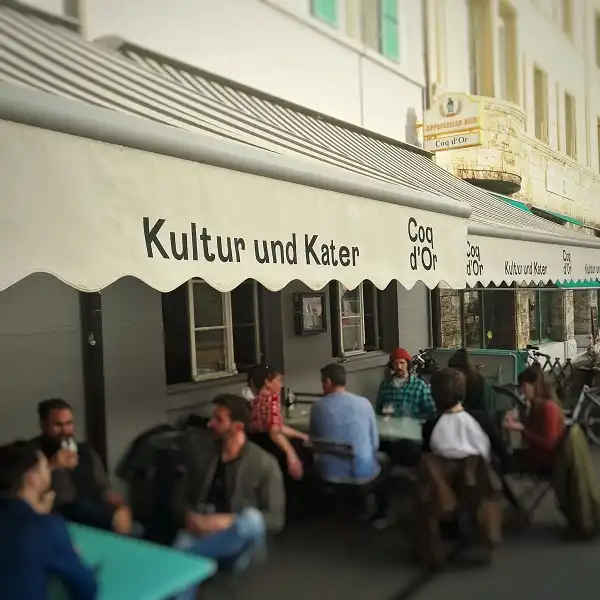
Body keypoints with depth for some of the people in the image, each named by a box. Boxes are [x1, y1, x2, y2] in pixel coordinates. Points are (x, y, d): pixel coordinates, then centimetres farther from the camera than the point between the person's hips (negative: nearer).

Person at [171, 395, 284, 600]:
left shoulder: (265, 464, -1)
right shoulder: (202, 454, 10)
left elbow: (276, 520, -4)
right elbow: (179, 500, 14)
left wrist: (228, 521, -18)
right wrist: (190, 517, -11)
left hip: (236, 541, -2)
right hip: (198, 533, 2)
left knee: (252, 519, -36)